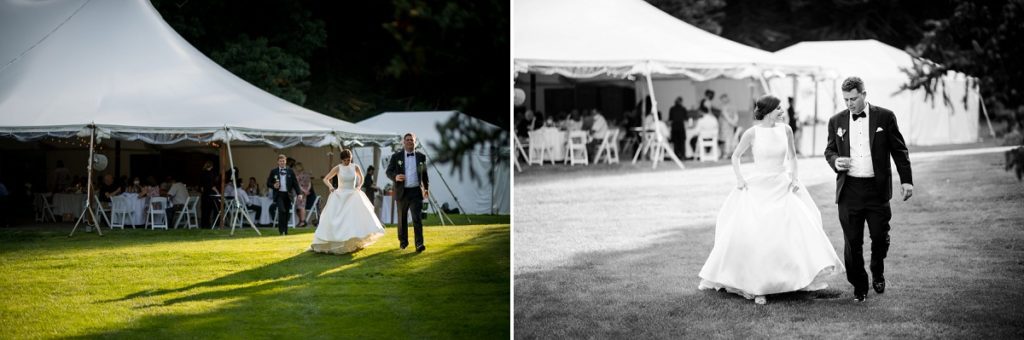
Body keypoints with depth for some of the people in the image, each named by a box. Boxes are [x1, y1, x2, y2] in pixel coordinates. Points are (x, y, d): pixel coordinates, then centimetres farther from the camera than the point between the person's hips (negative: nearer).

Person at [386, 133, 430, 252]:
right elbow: (388, 171, 1)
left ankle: (419, 244, -17)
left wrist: (426, 188, 8)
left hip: (416, 192, 0)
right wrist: (395, 177, -20)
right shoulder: (396, 156, 2)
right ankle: (403, 241, 27)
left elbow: (424, 174, 15)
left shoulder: (421, 157, 6)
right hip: (402, 192, 0)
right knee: (402, 218, 11)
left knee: (417, 218, -12)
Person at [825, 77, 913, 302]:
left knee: (880, 236, 0)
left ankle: (878, 273, 29)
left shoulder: (885, 117, 1)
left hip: (877, 188, -1)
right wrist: (835, 161, -8)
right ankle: (859, 286, 17)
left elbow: (899, 151, 4)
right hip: (849, 189, 1)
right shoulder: (836, 121, 7)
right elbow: (829, 150, 16)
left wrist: (906, 180, -2)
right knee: (852, 242, 2)